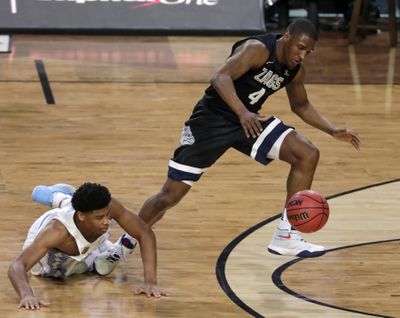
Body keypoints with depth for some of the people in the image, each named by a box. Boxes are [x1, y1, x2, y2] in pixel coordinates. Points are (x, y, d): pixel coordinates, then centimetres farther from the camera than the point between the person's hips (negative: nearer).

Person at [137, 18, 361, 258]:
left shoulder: (295, 70, 0)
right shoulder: (257, 49, -24)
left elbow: (301, 106, 19)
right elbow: (220, 78, -37)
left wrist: (333, 131, 9)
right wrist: (243, 113, -51)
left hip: (250, 121, 7)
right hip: (212, 119, -7)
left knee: (308, 155, -10)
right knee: (170, 197, -5)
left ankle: (286, 238, -5)